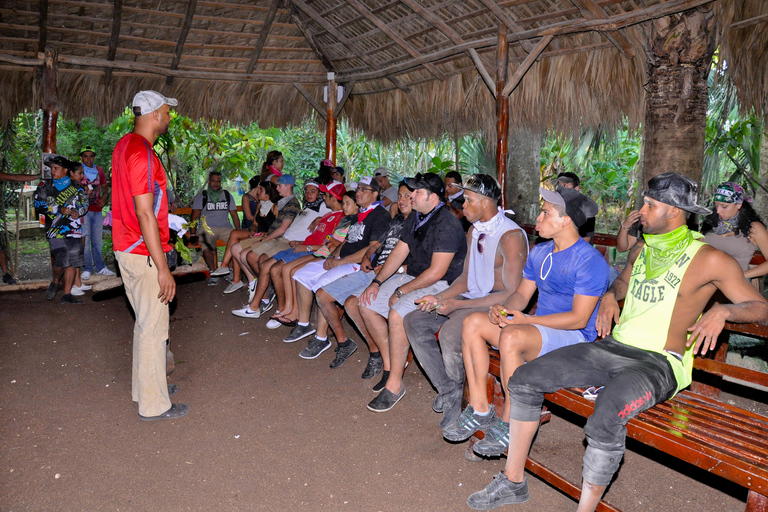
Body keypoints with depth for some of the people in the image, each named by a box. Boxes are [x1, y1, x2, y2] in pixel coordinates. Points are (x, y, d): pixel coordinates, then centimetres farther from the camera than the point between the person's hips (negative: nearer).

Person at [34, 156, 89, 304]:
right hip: (55, 230, -2)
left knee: (72, 263, 0)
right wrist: (59, 209, -9)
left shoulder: (76, 187, 11)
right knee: (61, 261, -13)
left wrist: (78, 212, -6)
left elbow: (85, 204, 16)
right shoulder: (45, 186, 8)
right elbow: (39, 205, 2)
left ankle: (67, 294, 8)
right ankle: (55, 283, 19)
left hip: (74, 230, 2)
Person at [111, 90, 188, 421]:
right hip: (143, 253, -10)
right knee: (154, 328, -1)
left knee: (145, 322, 20)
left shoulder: (124, 145, 12)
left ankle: (144, 385, 34)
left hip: (127, 248, 10)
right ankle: (154, 404, 10)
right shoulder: (142, 154, -20)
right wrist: (162, 268, -23)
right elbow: (144, 214, -24)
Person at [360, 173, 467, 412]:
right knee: (367, 305, 2)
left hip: (441, 285, -10)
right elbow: (399, 252, 13)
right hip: (412, 277, 10)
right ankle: (390, 362, 13)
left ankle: (395, 383, -18)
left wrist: (401, 291, -18)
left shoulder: (447, 224, -20)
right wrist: (377, 282, 2)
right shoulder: (415, 219, 10)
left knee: (397, 313, -32)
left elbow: (436, 272, -24)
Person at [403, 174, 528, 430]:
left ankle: (458, 397, -5)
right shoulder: (474, 230, 11)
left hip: (499, 305, -9)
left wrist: (458, 305, -23)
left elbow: (512, 294, -22)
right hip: (473, 298, 9)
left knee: (449, 332, -34)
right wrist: (439, 298, -3)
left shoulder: (511, 236, -18)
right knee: (413, 321, -3)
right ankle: (447, 390, -1)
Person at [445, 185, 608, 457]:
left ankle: (509, 424, -18)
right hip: (538, 326, 9)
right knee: (473, 323, -9)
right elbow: (522, 293, 15)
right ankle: (479, 409, -5)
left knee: (511, 336, -36)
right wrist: (504, 309, -9)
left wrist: (525, 320, -22)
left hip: (574, 337, -8)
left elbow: (579, 319, -20)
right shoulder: (539, 252, 12)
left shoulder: (589, 261, -15)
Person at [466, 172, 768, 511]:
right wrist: (610, 296, 12)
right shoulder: (644, 249, 15)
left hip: (659, 363, -6)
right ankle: (514, 481, 4)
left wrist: (723, 310, -22)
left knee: (606, 418, -38)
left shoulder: (710, 260, -5)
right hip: (614, 347, 7)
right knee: (524, 379, -7)